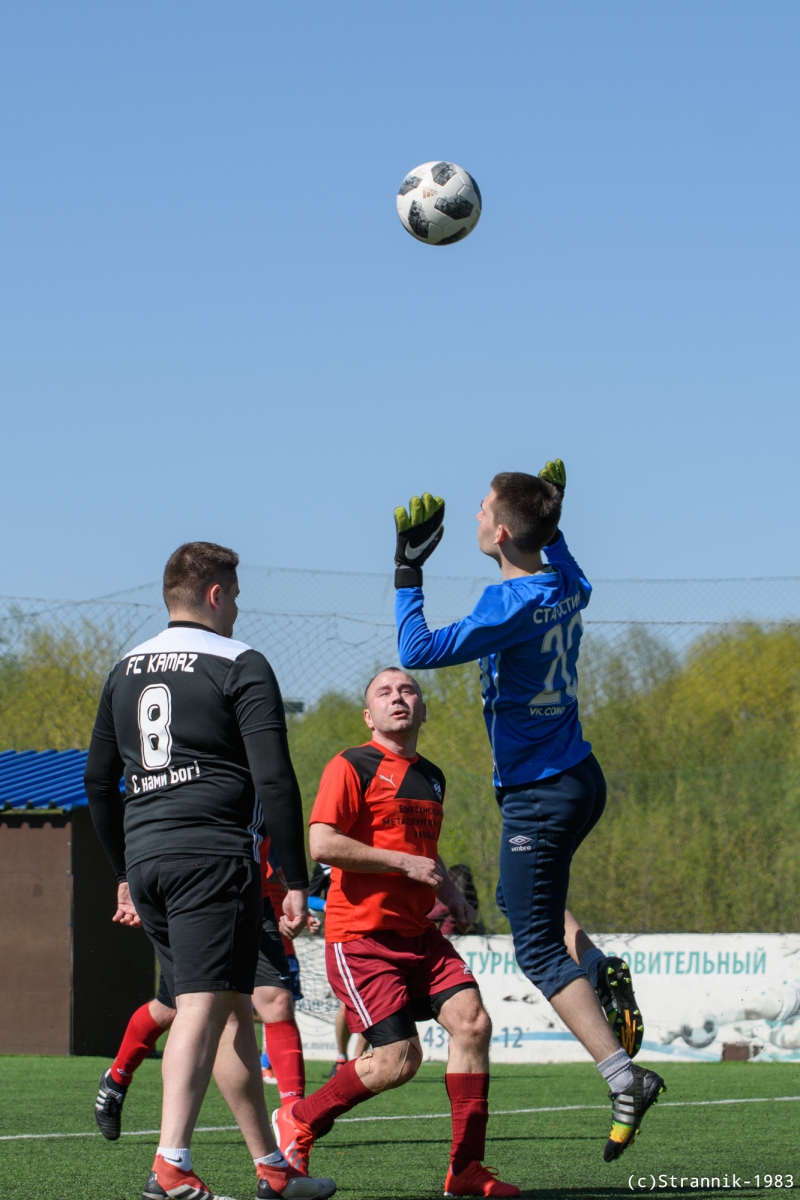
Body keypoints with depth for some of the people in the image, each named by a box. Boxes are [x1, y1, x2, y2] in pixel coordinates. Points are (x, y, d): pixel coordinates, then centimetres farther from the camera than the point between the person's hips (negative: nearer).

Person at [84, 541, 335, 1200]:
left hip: (145, 857, 7)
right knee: (203, 1007, -13)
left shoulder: (126, 670, 17)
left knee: (233, 1009, 15)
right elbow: (275, 780, -9)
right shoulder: (240, 664, -2)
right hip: (215, 855, -7)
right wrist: (296, 881, -6)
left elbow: (98, 781, 21)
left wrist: (126, 874, 29)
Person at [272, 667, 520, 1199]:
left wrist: (451, 894, 14)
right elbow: (322, 844, -17)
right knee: (399, 1060, -14)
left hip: (418, 934, 7)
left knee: (473, 1021, -12)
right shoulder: (351, 767, -6)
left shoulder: (432, 778, 18)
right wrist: (404, 863, -16)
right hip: (361, 935, -7)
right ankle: (298, 1121, 10)